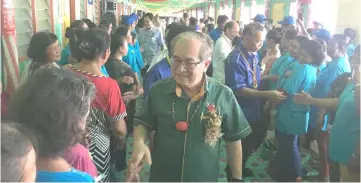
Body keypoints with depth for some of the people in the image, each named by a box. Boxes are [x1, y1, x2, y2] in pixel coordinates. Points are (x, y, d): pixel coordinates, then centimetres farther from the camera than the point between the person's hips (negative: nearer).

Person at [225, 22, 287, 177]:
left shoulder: (253, 55, 2)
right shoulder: (235, 59, -24)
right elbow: (239, 90, -26)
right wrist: (267, 94, -29)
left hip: (253, 109, 8)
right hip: (241, 112, -8)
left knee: (256, 138, 22)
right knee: (241, 146, 9)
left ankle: (240, 167, 44)